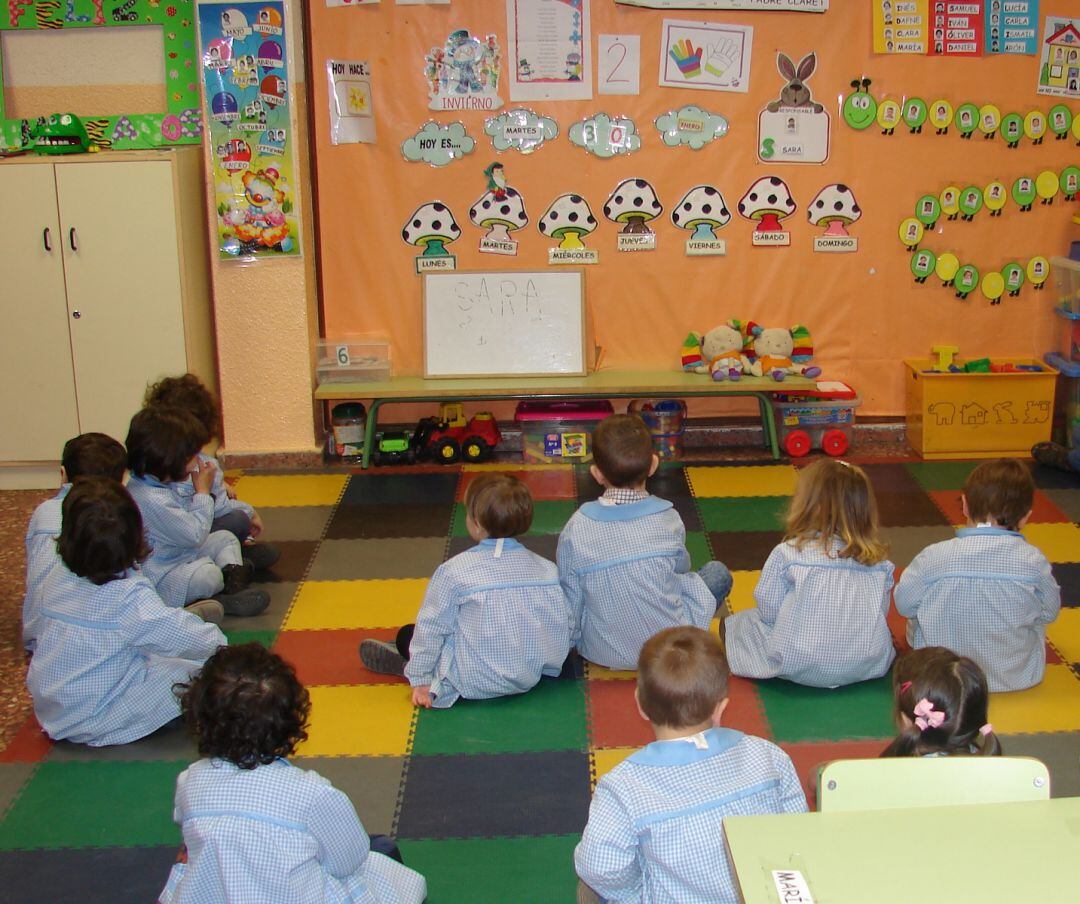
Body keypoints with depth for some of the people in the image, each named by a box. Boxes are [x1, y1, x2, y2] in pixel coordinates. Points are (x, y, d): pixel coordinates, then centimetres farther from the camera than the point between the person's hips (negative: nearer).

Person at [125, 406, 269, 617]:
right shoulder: (152, 500, -32)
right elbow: (195, 534, -27)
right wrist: (203, 491, -17)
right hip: (158, 579, -11)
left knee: (225, 539, 14)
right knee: (208, 574, -35)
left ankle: (233, 581, -6)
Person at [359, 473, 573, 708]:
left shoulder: (456, 570, -15)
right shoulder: (546, 569, -5)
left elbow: (431, 627, -9)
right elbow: (566, 623, 3)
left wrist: (420, 680, 1)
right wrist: (548, 660, 20)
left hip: (474, 684, -5)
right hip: (529, 678, 5)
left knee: (407, 635, 13)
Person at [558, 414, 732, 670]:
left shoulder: (576, 529, -16)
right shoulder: (668, 519, -14)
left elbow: (571, 603, -9)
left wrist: (577, 636, 10)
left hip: (602, 653, 2)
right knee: (718, 573, 19)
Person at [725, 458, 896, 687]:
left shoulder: (787, 553, -10)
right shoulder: (877, 561, 0)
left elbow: (769, 610, -5)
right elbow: (882, 611, 8)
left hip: (801, 668, -2)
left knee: (739, 622, 22)